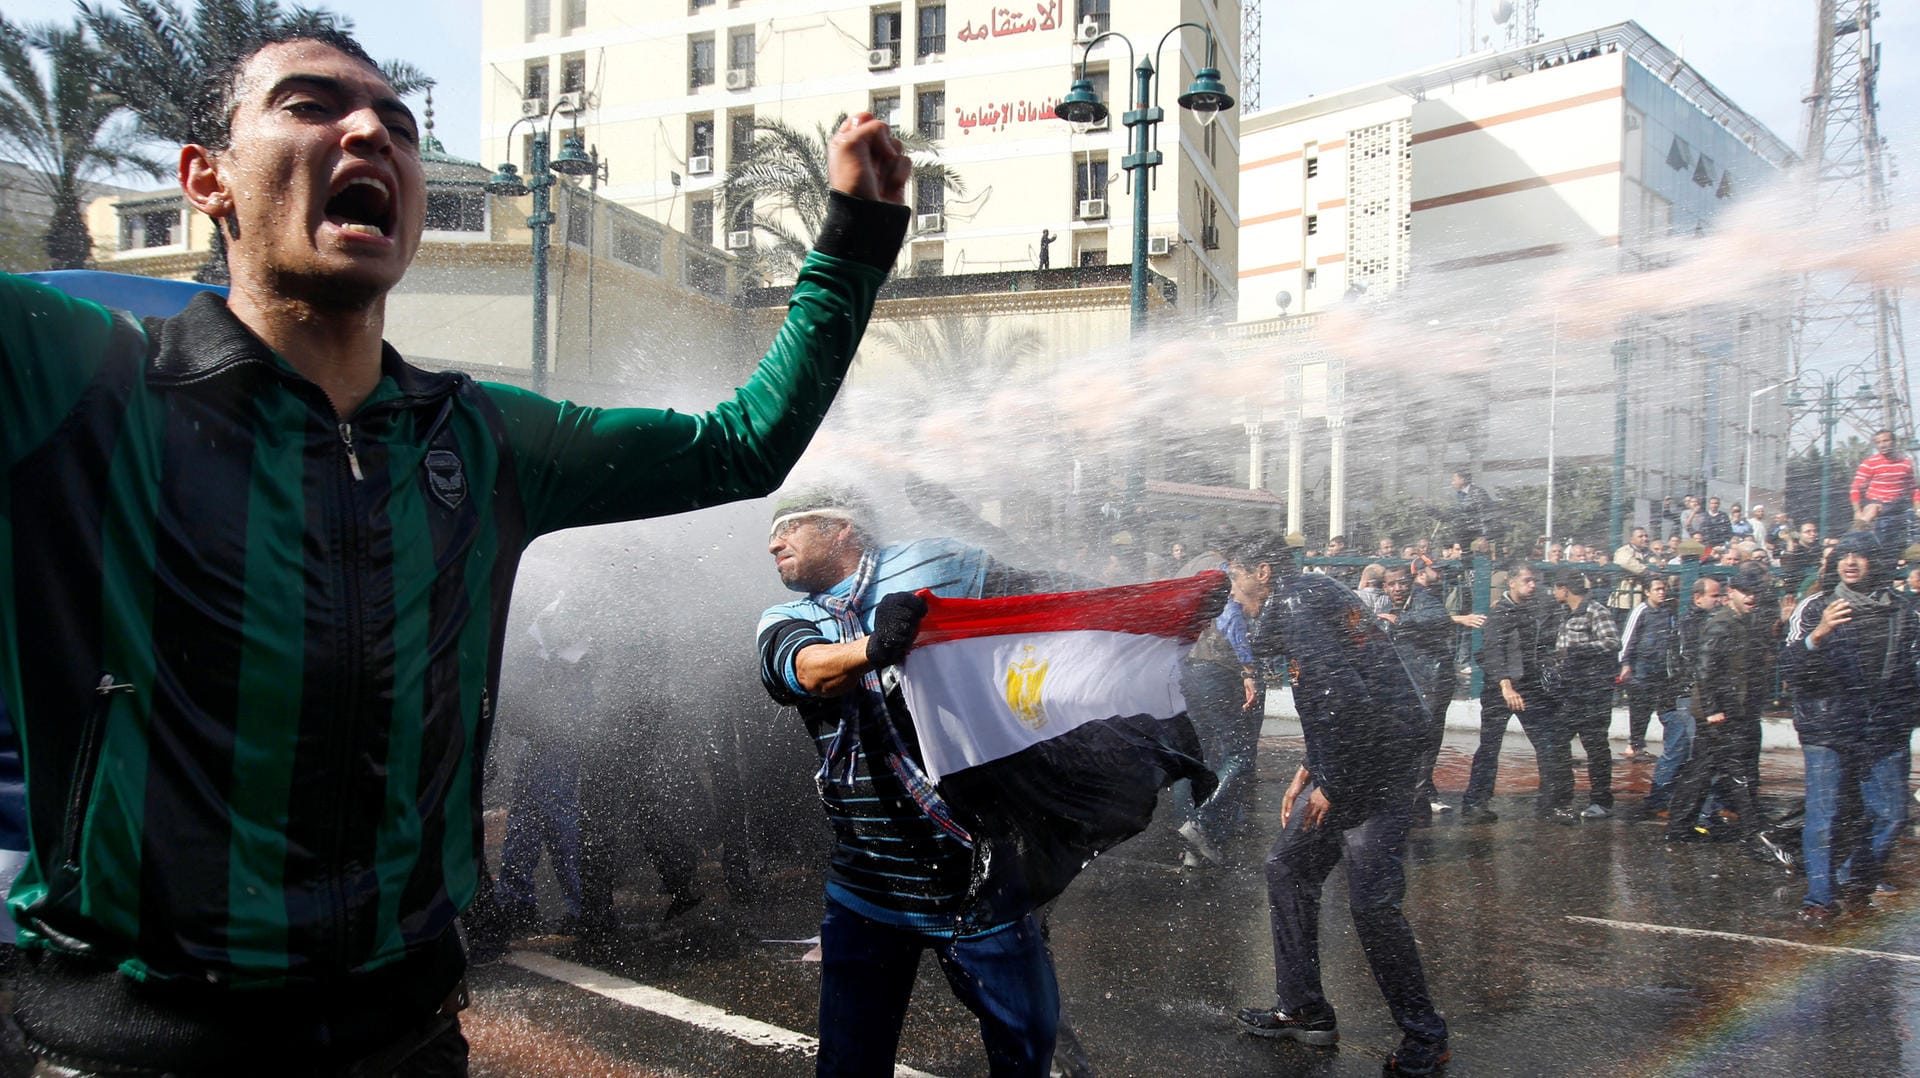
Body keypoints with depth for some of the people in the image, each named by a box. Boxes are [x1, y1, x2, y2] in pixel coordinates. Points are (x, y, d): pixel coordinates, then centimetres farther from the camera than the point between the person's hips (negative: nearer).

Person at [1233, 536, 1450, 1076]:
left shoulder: (1295, 603, -16)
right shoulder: (1313, 595, 15)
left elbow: (1348, 701, -25)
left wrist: (1332, 786, -15)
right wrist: (1308, 772, 17)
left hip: (1375, 768, -10)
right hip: (1341, 770, 10)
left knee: (1371, 902, -7)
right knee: (1287, 869, 12)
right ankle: (1304, 1012, 21)